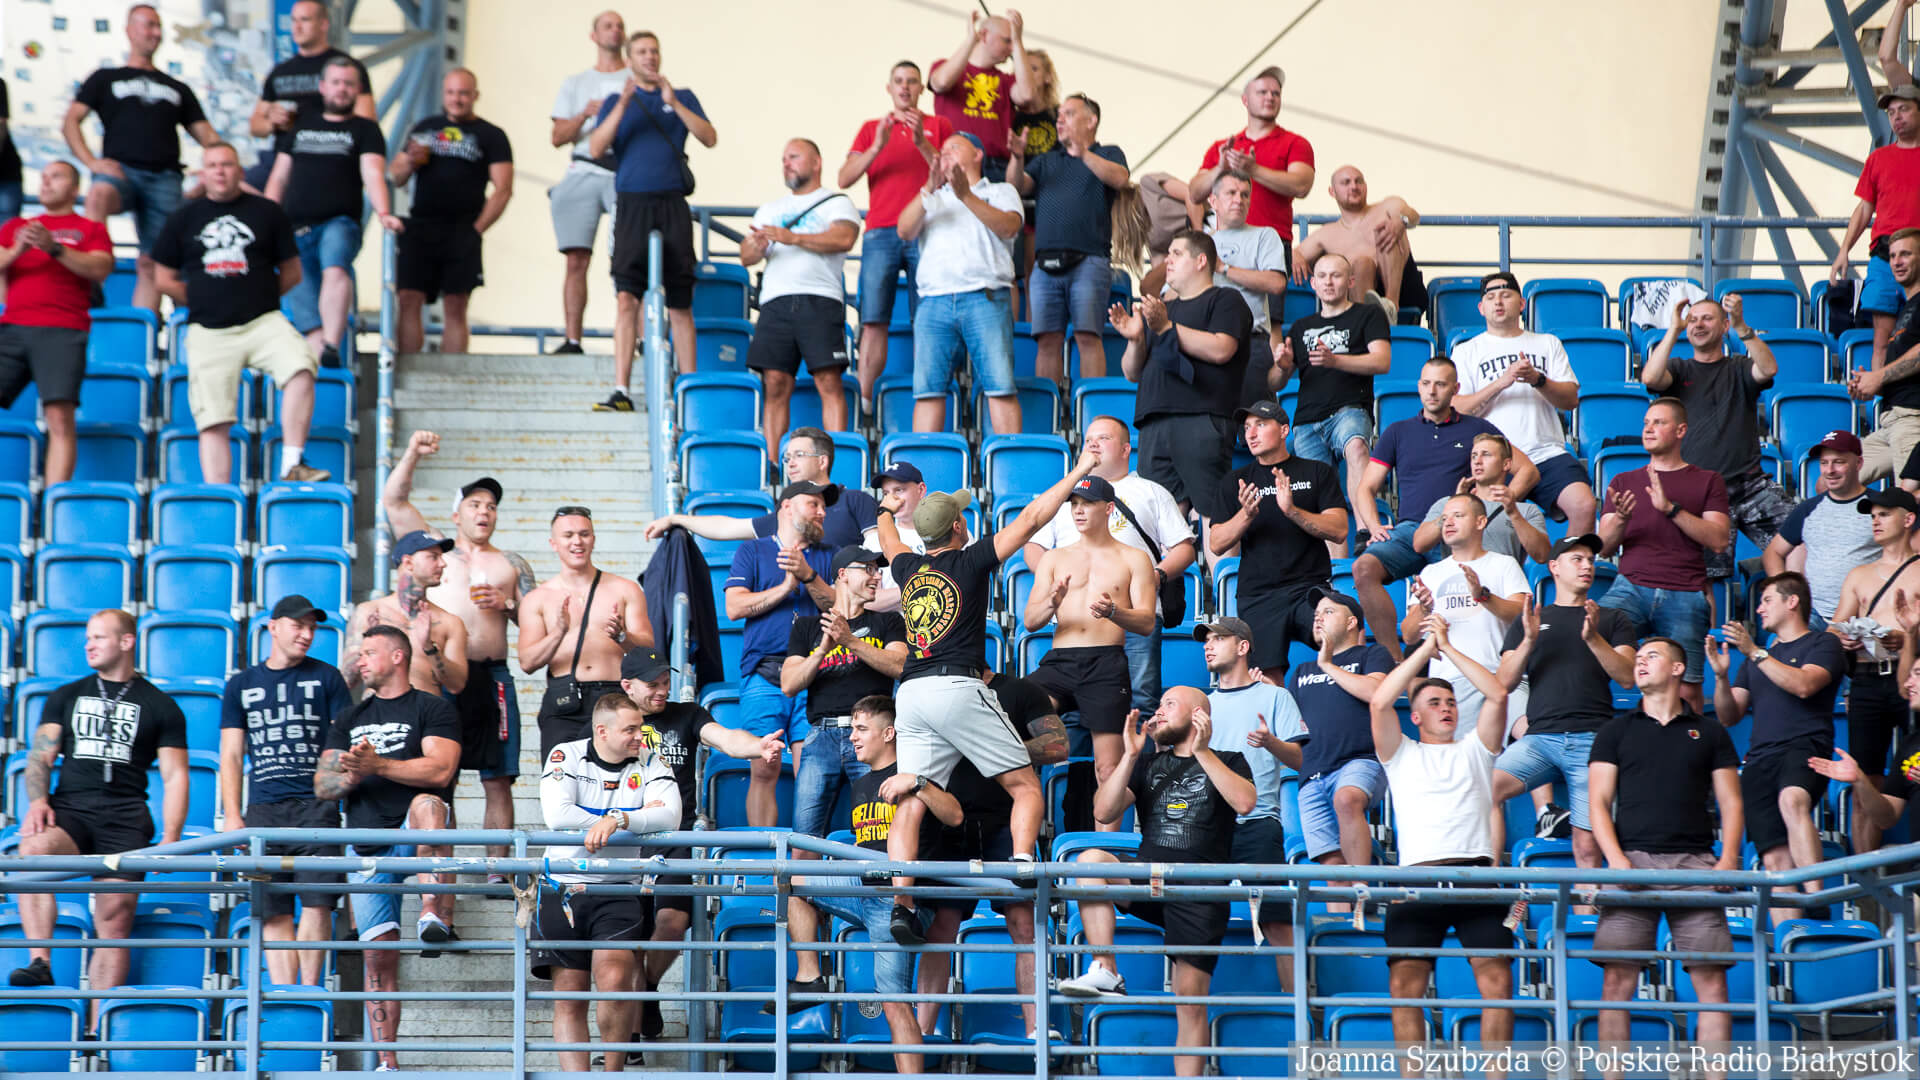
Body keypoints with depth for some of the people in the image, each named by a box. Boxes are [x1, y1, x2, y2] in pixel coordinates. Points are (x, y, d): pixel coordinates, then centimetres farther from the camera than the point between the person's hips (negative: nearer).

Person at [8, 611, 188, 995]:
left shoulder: (161, 707, 14)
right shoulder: (66, 697, 21)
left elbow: (175, 777, 10)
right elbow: (41, 756, 14)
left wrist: (170, 840, -4)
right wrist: (37, 801, -9)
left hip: (125, 819, -1)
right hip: (70, 808, 1)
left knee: (114, 920, -9)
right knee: (35, 847, -33)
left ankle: (99, 1023, -7)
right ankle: (40, 963, -39)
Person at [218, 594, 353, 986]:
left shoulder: (326, 678, 11)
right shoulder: (241, 686, 15)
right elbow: (231, 755, 13)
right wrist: (232, 817, 2)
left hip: (316, 807, -2)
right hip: (263, 809, 2)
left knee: (317, 903, -12)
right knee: (274, 911, -3)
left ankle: (309, 992, -7)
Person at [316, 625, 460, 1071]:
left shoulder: (432, 709, 5)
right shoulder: (351, 720, 22)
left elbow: (440, 771, -11)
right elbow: (322, 785, 14)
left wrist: (377, 765, -17)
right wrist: (351, 775, -8)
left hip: (413, 834, -4)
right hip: (367, 846, 4)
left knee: (426, 804, -39)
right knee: (379, 953, -3)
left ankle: (434, 913, -49)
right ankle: (386, 1061, 0)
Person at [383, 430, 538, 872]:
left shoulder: (512, 564, 19)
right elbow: (393, 501, 8)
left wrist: (507, 604, -1)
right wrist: (412, 454, -3)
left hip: (491, 676, 2)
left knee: (497, 779, -3)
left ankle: (497, 869, -1)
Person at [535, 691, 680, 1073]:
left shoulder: (649, 762, 4)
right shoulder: (567, 756, 0)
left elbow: (670, 815, -12)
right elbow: (557, 816, -16)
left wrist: (617, 819, -29)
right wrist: (635, 818, -11)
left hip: (620, 891, 0)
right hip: (565, 888, 0)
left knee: (614, 979, -20)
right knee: (569, 997, -4)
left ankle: (614, 1072, -3)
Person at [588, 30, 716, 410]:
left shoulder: (682, 98, 14)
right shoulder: (617, 101, 14)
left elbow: (710, 138, 0)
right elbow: (596, 149, 1)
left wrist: (674, 104, -11)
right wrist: (622, 106, -10)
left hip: (672, 206, 0)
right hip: (632, 205, 0)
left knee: (680, 304, 2)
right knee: (627, 298, -9)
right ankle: (620, 391, -12)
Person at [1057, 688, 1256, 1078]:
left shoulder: (1227, 762, 12)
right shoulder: (1147, 764, 19)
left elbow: (1245, 802, -10)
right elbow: (1104, 811, 6)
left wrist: (1201, 752, -11)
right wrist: (1131, 754, -2)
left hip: (1201, 896, -3)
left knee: (1191, 1000, -9)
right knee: (1091, 860, -28)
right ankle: (1105, 973, -29)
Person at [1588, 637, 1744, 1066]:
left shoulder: (1709, 733, 16)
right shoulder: (1616, 731, 16)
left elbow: (1731, 802, 12)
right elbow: (1598, 802, 9)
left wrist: (1728, 859, -5)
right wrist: (1616, 858, -8)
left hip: (1694, 861, 0)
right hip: (1632, 860, 0)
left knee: (1711, 980, -6)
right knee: (1618, 980, -9)